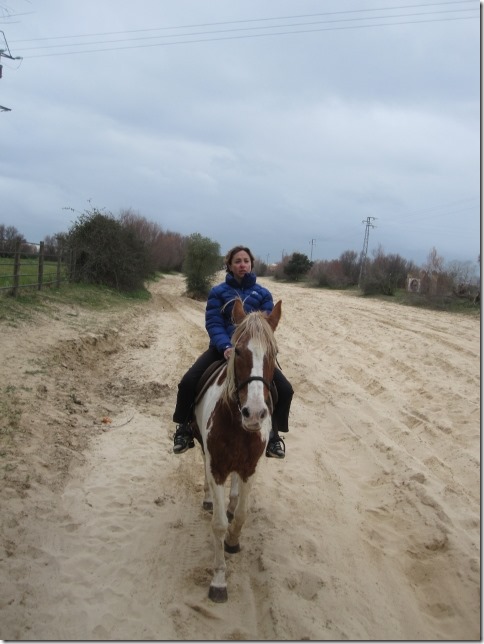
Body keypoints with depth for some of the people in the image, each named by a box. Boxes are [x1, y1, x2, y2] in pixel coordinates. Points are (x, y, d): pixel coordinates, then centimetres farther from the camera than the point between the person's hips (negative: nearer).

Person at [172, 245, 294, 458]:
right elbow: (213, 323, -8)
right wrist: (226, 347, -26)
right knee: (187, 383, -21)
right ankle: (184, 428, 5)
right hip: (223, 348, -1)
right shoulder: (218, 292, 1)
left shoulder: (263, 294, 4)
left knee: (285, 389, -15)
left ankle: (273, 433, 10)